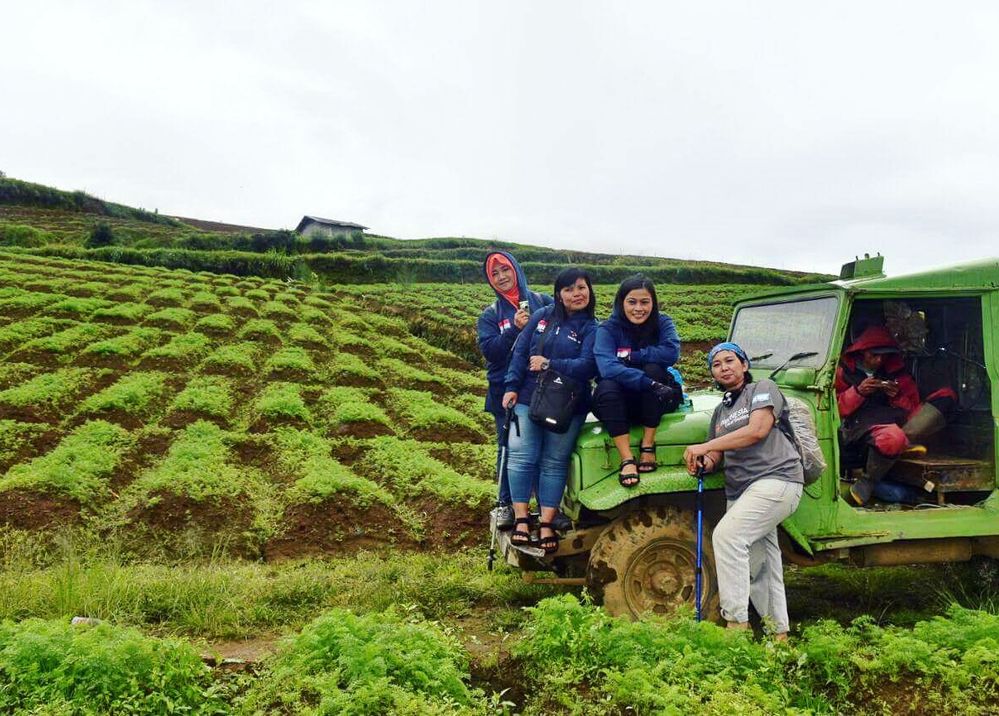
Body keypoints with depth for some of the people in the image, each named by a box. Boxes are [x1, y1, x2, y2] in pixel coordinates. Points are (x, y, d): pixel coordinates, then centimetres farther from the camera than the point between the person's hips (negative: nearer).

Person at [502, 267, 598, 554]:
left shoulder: (592, 330, 1)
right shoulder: (542, 316, 6)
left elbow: (588, 367, -13)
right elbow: (520, 352, 4)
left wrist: (549, 365, -18)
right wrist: (512, 387, -5)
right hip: (528, 400, 1)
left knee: (554, 463, 4)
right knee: (521, 457, -4)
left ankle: (547, 524, 10)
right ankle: (521, 519, 6)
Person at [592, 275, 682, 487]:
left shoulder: (662, 323, -5)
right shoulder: (608, 329, -12)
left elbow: (671, 353, -26)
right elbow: (607, 367, -31)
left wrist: (629, 356, -23)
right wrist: (651, 385, -42)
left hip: (654, 402, 1)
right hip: (618, 404, -1)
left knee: (653, 369, -29)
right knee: (606, 387, -33)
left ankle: (648, 445, -20)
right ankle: (626, 459, -34)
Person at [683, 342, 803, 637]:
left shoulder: (763, 389, 2)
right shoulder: (720, 411, 22)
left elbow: (757, 430, -15)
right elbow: (716, 456, 20)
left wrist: (704, 447, -16)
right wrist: (704, 463, -6)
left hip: (775, 479, -8)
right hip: (739, 490, 8)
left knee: (727, 535, -24)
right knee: (758, 566, 9)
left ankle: (737, 623, -21)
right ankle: (779, 633, 19)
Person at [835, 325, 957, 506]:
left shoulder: (894, 370, 18)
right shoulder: (844, 370, 8)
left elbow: (912, 407, 17)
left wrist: (897, 396, -5)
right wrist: (858, 392, -11)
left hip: (896, 418, 6)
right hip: (860, 423, -6)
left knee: (947, 395, -10)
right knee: (891, 437, -43)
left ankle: (904, 440, -29)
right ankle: (869, 482, -19)